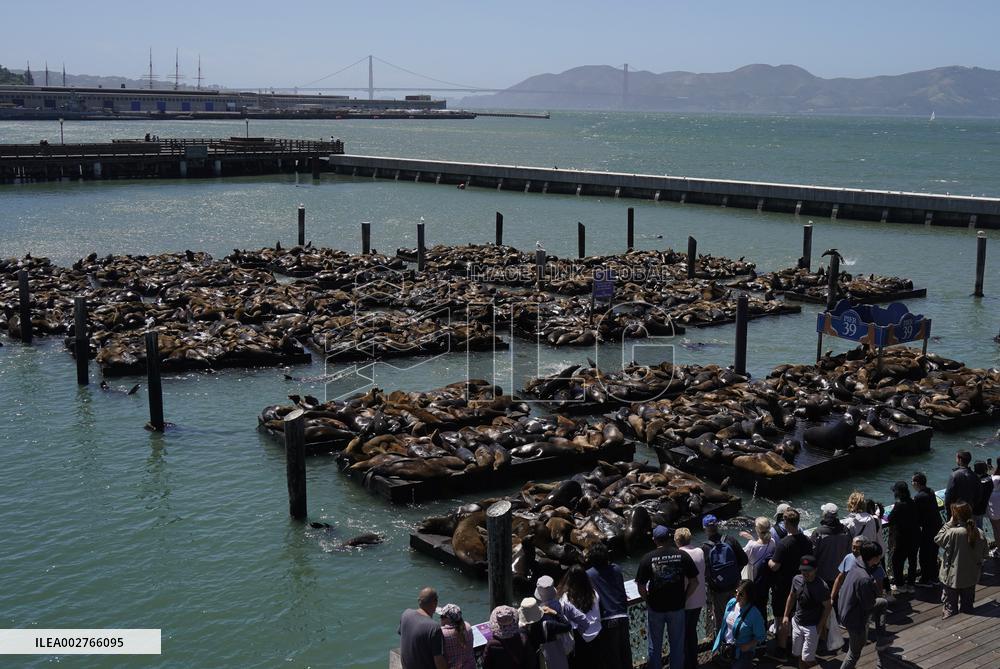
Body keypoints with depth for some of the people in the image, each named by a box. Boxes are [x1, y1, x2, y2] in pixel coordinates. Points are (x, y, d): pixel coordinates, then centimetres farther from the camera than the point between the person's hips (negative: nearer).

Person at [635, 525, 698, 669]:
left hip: (655, 608, -1)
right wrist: (683, 597, 6)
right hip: (677, 607, 1)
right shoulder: (683, 556, -8)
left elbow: (641, 587, -10)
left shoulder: (647, 558, -12)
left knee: (655, 646, 15)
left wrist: (649, 601, 6)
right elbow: (694, 582, -5)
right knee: (677, 645, 17)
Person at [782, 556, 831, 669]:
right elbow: (791, 597, 9)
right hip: (796, 622, 5)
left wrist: (820, 626, -10)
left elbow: (827, 607, -11)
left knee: (807, 659, -3)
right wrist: (786, 616, 9)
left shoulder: (822, 587, -23)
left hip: (812, 626, -5)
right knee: (798, 654, 15)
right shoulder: (797, 580, -7)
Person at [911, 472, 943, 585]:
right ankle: (934, 577, 31)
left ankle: (925, 580, 13)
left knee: (924, 555, 5)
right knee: (933, 554, 20)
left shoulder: (918, 497, -22)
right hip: (937, 526, 8)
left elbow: (916, 515, -19)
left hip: (927, 530, -8)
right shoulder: (931, 492, 4)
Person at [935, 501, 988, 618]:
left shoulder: (953, 533, -28)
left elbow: (938, 538, -11)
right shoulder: (979, 533, -11)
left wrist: (949, 524, -10)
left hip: (952, 577, -5)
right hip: (971, 578, 5)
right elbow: (983, 554, 0)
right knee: (967, 605, 23)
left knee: (950, 606, 11)